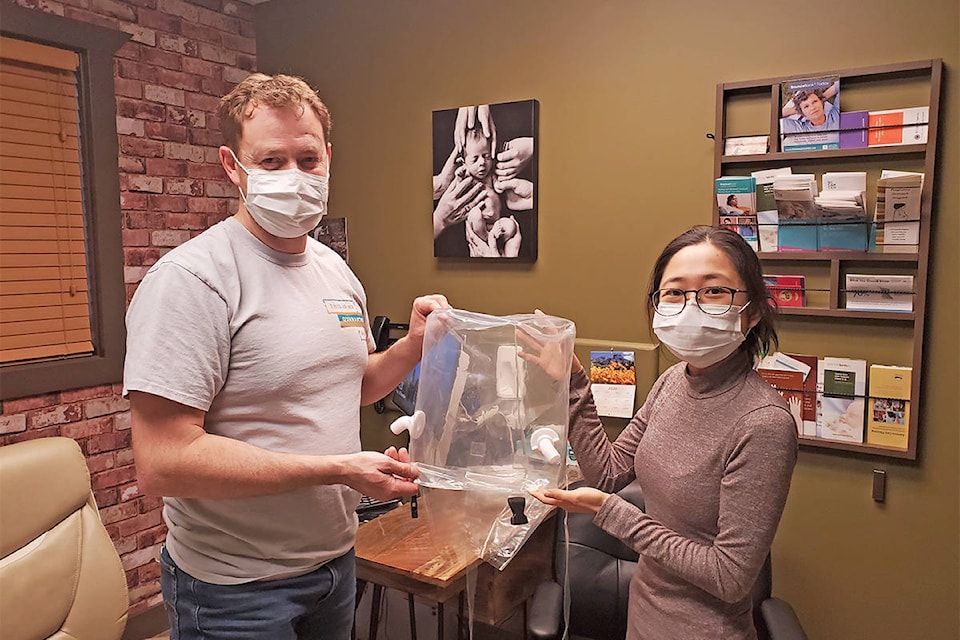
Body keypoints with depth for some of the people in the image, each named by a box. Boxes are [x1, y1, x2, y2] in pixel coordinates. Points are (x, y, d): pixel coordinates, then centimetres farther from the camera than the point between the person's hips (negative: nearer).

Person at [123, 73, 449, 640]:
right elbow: (162, 463, -26)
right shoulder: (193, 278, -22)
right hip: (235, 588, -7)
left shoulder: (336, 270, 4)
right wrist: (338, 468, -26)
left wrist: (413, 345, -4)